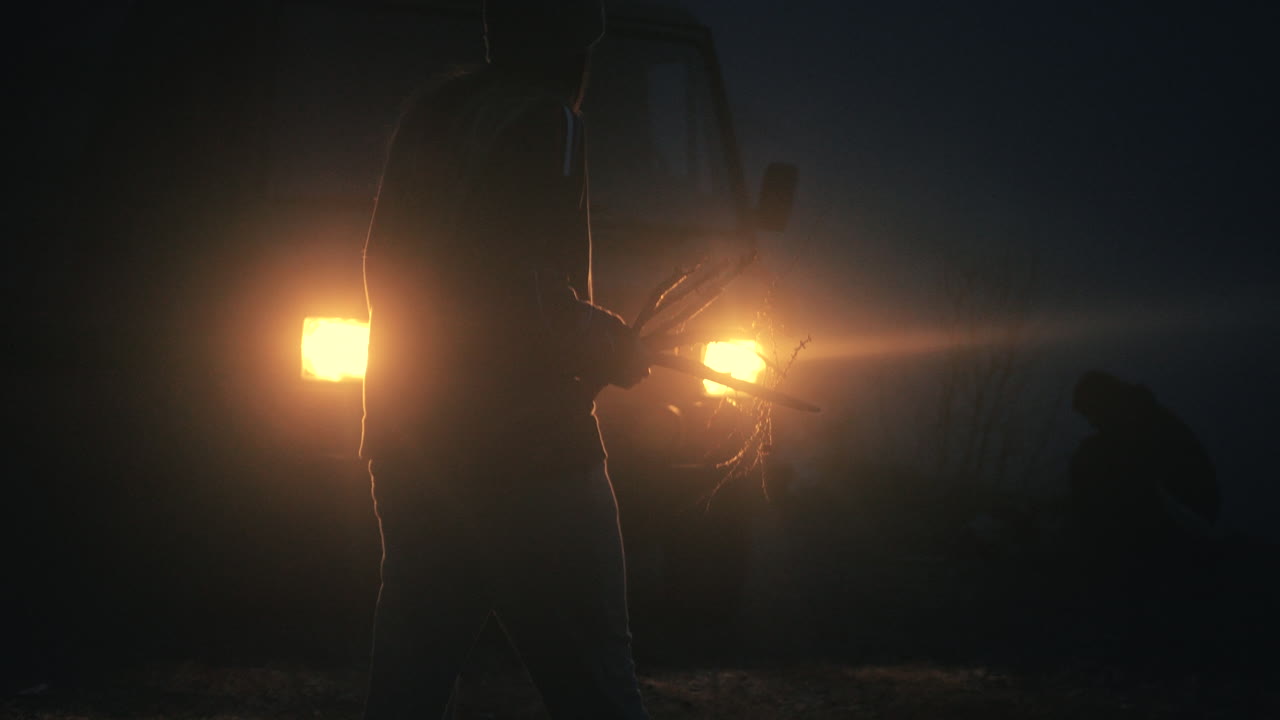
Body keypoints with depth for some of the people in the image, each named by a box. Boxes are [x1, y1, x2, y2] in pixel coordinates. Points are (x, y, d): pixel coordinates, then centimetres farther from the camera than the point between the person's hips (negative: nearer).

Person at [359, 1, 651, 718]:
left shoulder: (431, 115, 14)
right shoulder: (547, 121, -11)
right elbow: (521, 284, -21)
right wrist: (615, 348, -3)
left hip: (409, 454, 9)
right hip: (523, 453, -9)